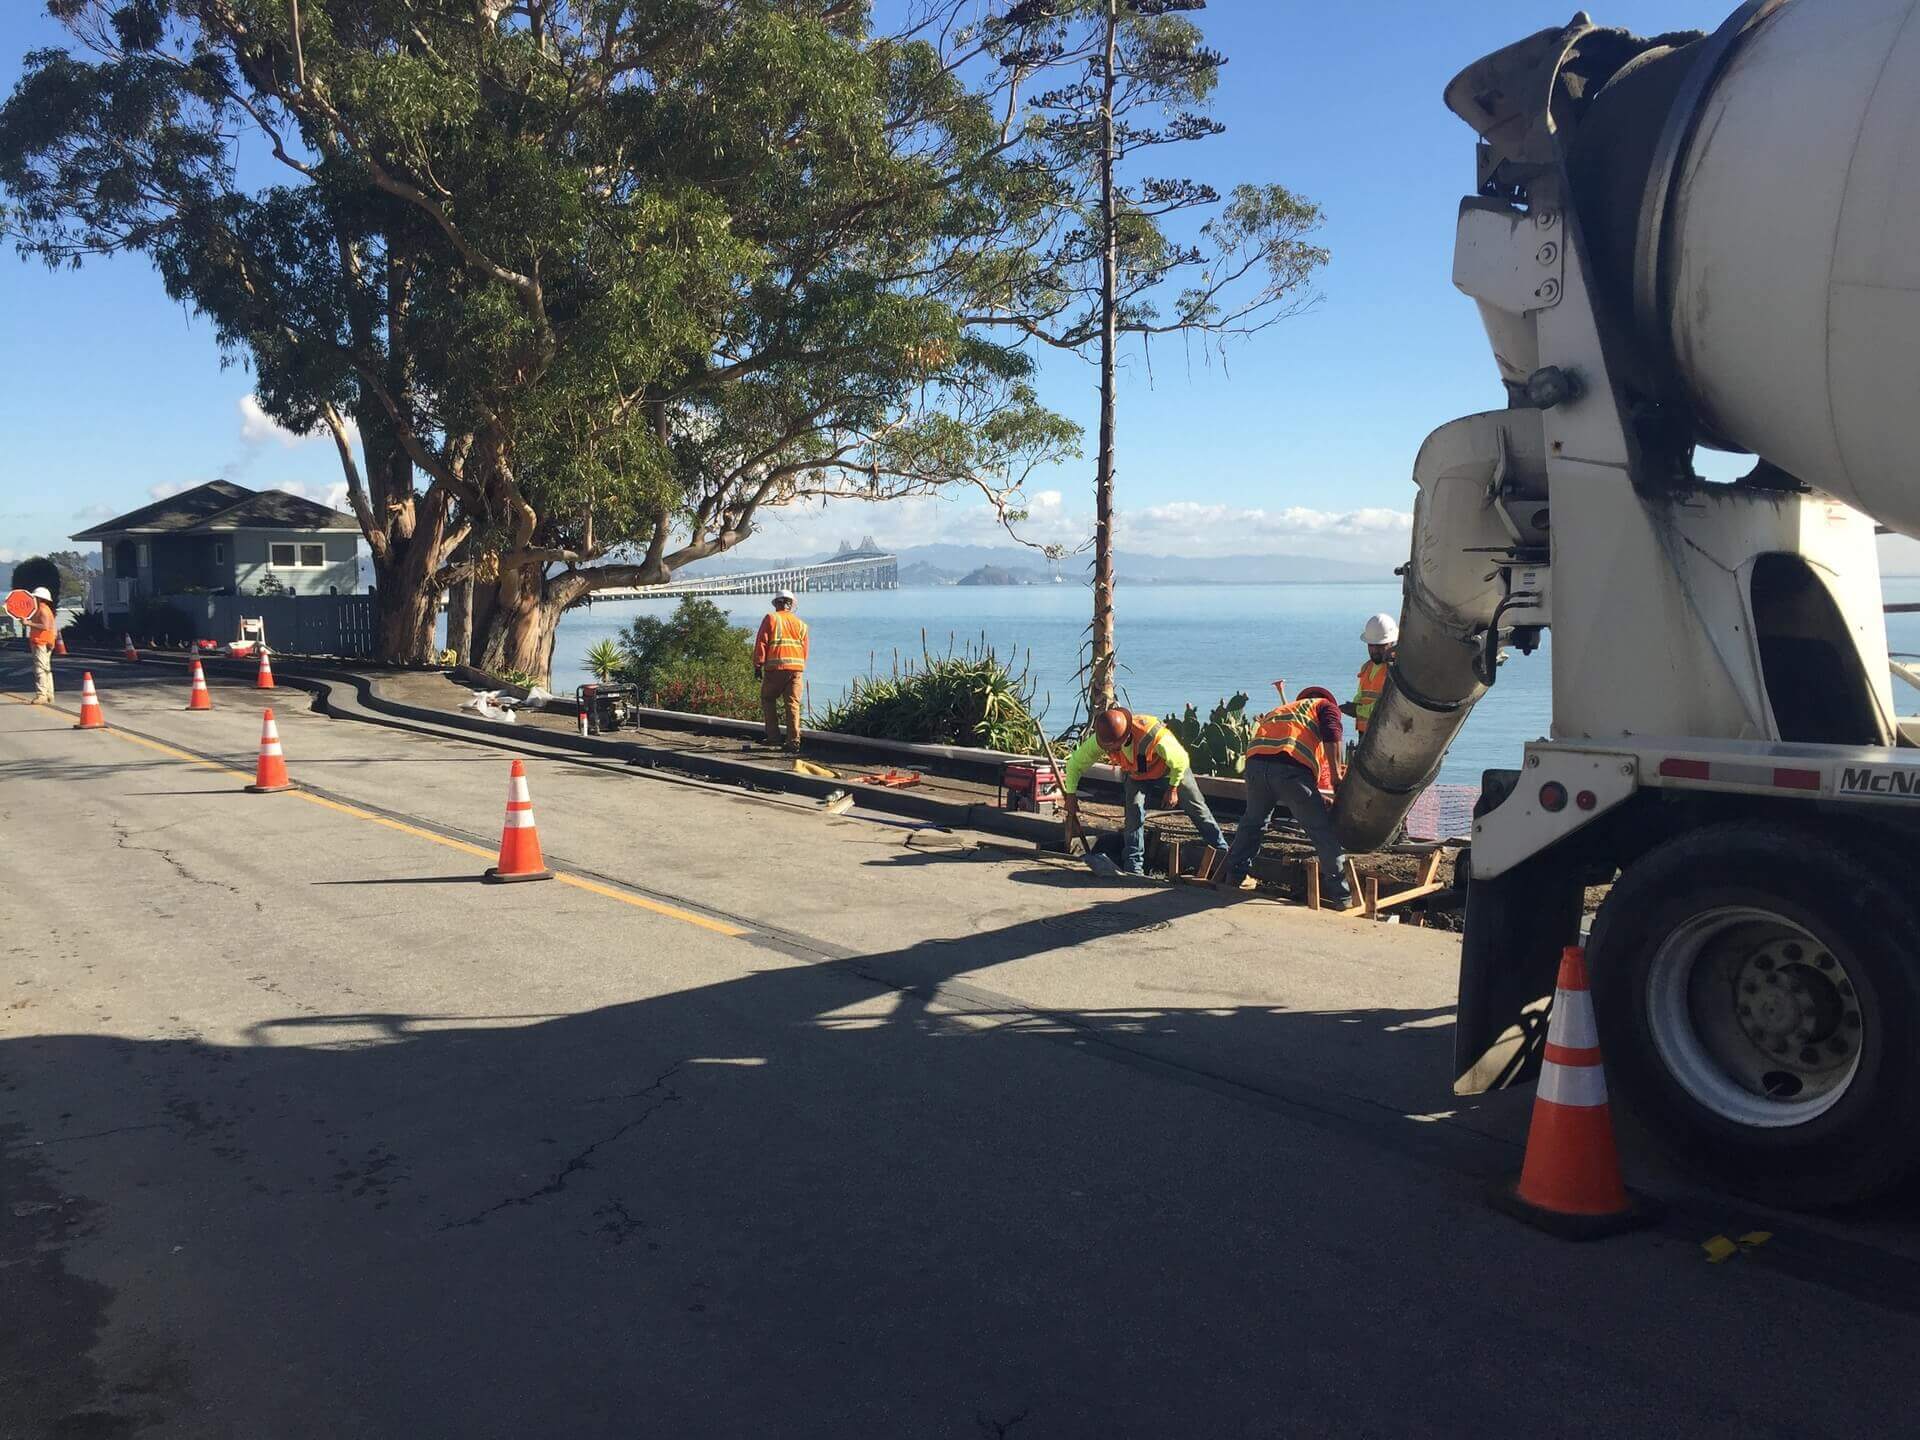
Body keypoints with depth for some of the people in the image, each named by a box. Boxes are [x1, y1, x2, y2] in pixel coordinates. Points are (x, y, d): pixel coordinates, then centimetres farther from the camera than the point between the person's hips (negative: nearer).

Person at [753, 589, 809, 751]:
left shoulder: (771, 618, 2)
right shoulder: (800, 623, 15)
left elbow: (761, 643, -3)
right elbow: (804, 650, 14)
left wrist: (758, 665, 1)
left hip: (776, 667, -3)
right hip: (796, 667, 3)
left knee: (768, 699, 14)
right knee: (793, 704, 4)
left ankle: (773, 736, 8)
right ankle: (794, 742, 0)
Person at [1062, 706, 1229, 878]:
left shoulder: (1153, 736, -46)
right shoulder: (1099, 740, -33)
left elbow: (1180, 761, -28)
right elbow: (1075, 762, -17)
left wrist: (1173, 789, -16)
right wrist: (1071, 795, -17)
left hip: (1172, 771, -3)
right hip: (1136, 776, 3)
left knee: (1197, 809, 7)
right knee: (1134, 813, -14)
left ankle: (1223, 851, 24)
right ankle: (1133, 867, -4)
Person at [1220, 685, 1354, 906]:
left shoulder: (1278, 710, 41)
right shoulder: (1326, 705, 25)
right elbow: (1331, 734, 2)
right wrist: (1336, 775, 1)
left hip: (1256, 763, 5)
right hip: (1292, 767, -5)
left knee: (1252, 821, 28)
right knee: (1325, 830, 5)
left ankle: (1236, 877, 37)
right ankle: (1340, 895, 5)